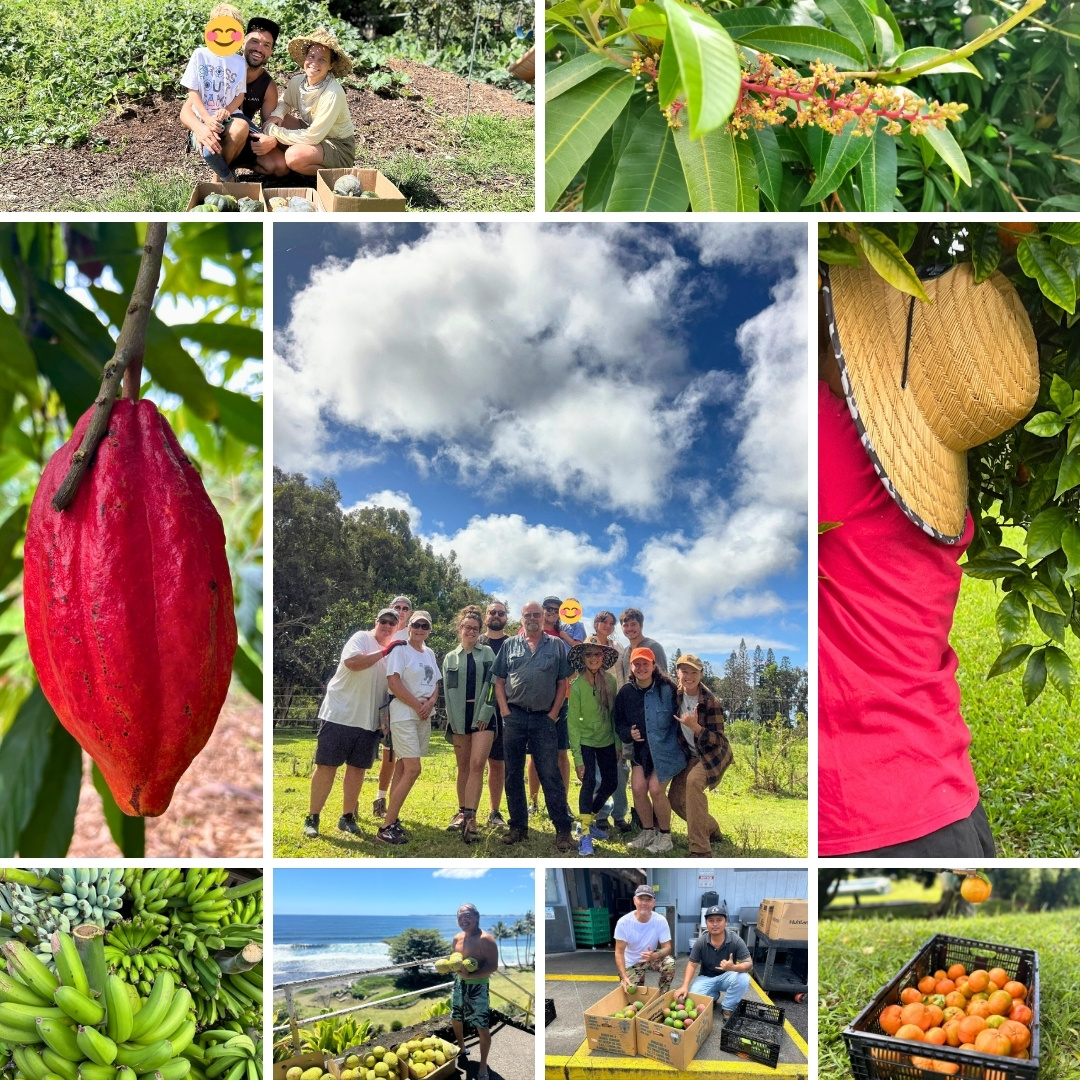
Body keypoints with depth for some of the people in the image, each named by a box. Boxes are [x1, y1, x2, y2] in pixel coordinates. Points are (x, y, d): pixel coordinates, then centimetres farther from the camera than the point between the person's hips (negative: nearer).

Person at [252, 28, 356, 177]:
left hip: (339, 147, -7)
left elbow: (313, 136, -27)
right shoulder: (297, 81, -8)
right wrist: (276, 115, -15)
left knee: (295, 156, -31)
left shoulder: (333, 94, -27)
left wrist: (275, 138, -24)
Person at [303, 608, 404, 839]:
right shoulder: (362, 638, -5)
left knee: (357, 768, 7)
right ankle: (312, 818, 1)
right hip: (340, 714, -6)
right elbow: (352, 662, -25)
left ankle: (347, 817, 17)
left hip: (369, 720, 6)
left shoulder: (395, 651, 14)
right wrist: (384, 652, -22)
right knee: (326, 766, -3)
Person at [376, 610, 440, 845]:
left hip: (424, 717, 8)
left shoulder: (430, 654, 15)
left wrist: (430, 702, -4)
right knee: (413, 769, -15)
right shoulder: (400, 650, -8)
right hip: (403, 714, -8)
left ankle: (392, 819, 12)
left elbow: (435, 684, 17)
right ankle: (387, 827, -13)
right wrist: (417, 705, -13)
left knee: (403, 767, 8)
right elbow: (393, 683, -15)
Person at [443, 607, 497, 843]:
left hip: (482, 715, -2)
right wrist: (454, 722, -4)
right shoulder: (450, 658, 11)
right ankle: (462, 812, 18)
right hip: (460, 716, 2)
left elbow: (492, 684, -1)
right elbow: (448, 691, 6)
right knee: (463, 767, 8)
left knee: (477, 764, -13)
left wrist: (485, 714, -10)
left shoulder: (488, 653, 7)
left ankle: (470, 817, -17)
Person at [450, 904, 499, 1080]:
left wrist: (470, 975, -28)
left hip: (477, 987, -7)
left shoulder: (485, 939, -20)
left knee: (482, 1028, -3)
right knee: (456, 1019, 22)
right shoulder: (457, 938, 3)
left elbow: (493, 967, -22)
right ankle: (462, 1049, 47)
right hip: (459, 984, 7)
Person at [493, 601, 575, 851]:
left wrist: (554, 714, -4)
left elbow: (562, 684, 4)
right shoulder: (510, 646, 9)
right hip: (514, 716, 2)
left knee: (550, 776, -4)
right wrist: (505, 711, -3)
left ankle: (563, 830, -1)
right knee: (513, 775, 7)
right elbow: (499, 682, 8)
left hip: (544, 718, -2)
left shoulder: (556, 646, 6)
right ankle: (518, 827, 16)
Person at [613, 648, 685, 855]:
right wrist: (629, 733, -10)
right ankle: (648, 832, 14)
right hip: (641, 749, 4)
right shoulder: (625, 693, -1)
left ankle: (665, 836, 5)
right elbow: (619, 723, 9)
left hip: (666, 747, -4)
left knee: (655, 789, -15)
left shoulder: (667, 689, -13)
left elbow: (678, 718, -9)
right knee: (638, 788, -9)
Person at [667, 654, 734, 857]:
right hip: (691, 755, 7)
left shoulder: (710, 702, -24)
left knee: (693, 780, -33)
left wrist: (695, 727, -38)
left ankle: (701, 849, -32)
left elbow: (718, 740, -25)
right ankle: (710, 829, 32)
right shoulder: (676, 694, -7)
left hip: (713, 755, -7)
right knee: (676, 798, 3)